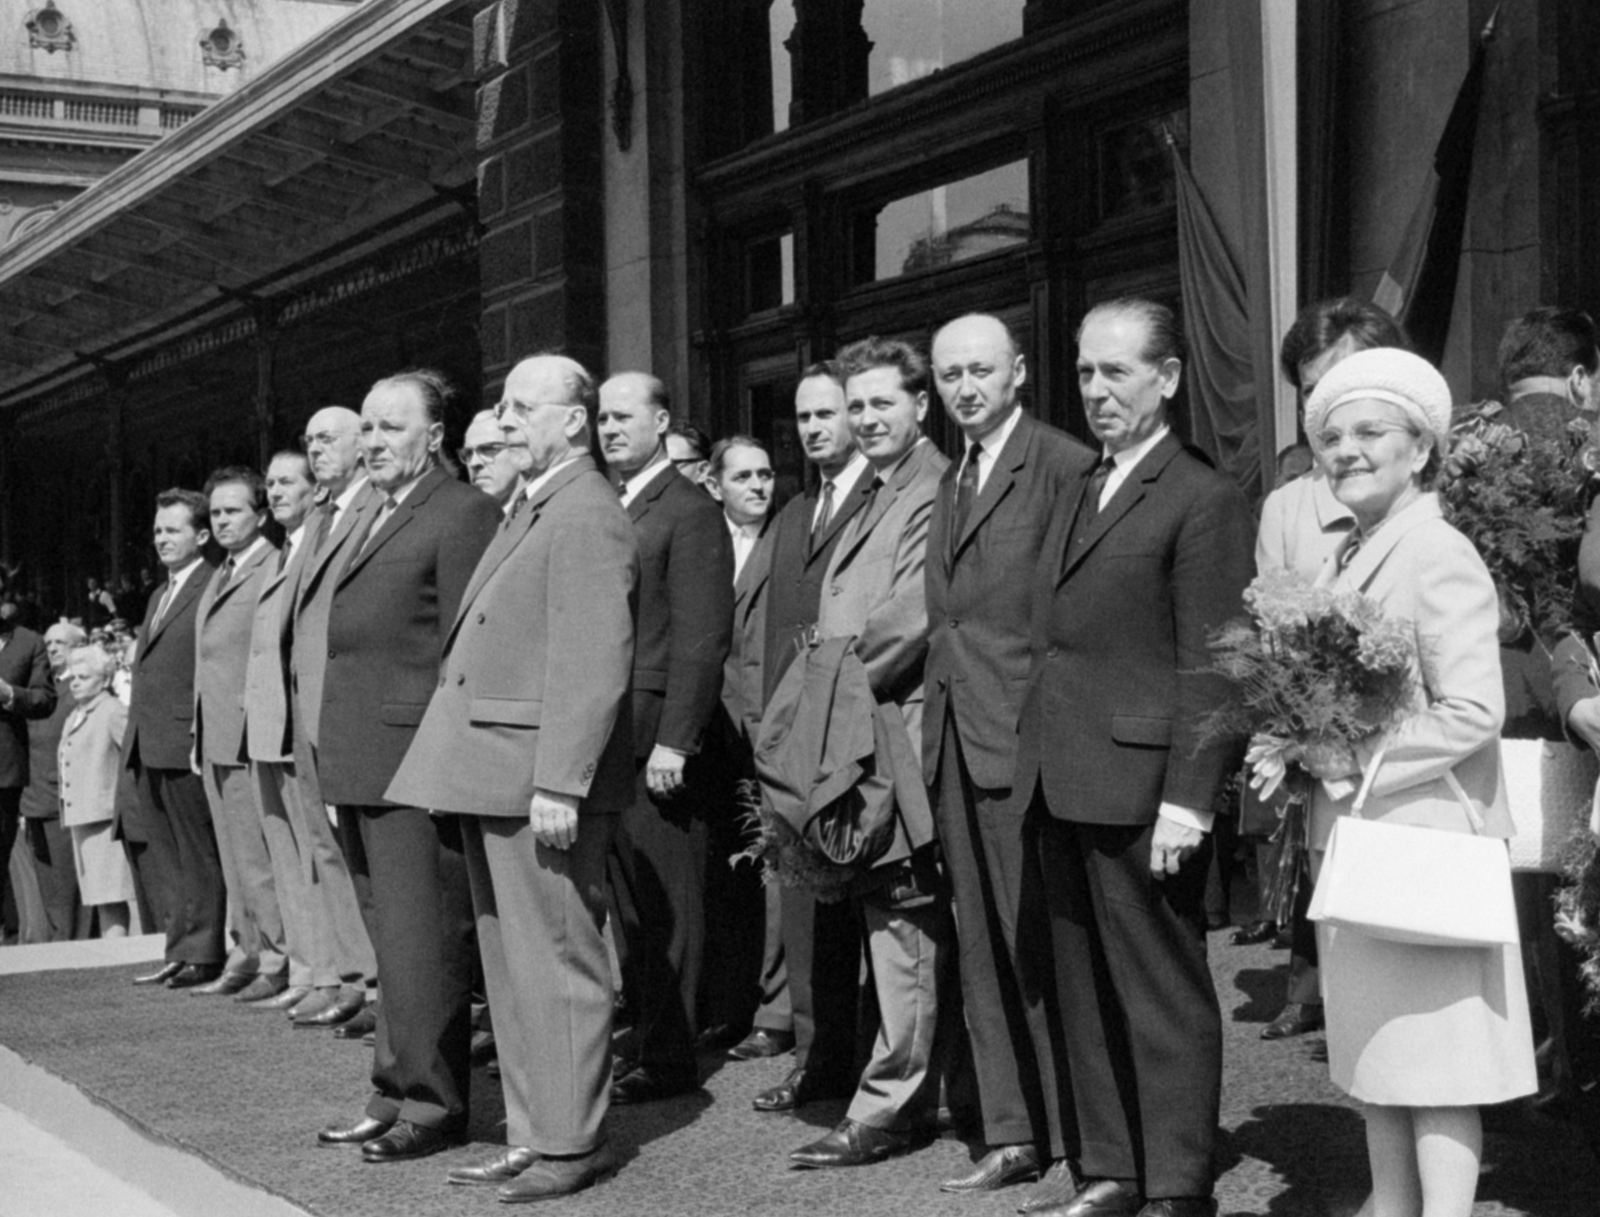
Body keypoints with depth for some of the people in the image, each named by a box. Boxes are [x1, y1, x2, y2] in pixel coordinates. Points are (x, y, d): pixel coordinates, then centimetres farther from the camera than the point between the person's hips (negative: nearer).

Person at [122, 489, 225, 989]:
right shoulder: (160, 595, 21)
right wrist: (134, 736, 15)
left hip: (187, 742, -9)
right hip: (149, 747, 9)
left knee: (198, 854, -1)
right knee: (153, 849, 11)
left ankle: (201, 953, 6)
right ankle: (181, 950, 18)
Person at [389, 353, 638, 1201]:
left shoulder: (587, 514, -13)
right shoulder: (528, 510, 18)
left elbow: (594, 663, -20)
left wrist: (560, 784, -24)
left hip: (541, 780, -10)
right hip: (490, 777, 10)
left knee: (556, 964, -2)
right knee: (511, 965, 14)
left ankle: (572, 1146, 7)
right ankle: (532, 1135, 23)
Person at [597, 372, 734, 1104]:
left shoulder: (689, 513, -6)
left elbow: (701, 638, -12)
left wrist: (673, 740, -17)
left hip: (652, 736, -7)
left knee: (663, 902, -1)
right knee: (622, 900, 9)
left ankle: (668, 1056, 5)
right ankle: (638, 1034, 16)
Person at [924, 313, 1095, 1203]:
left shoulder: (1064, 466, -9)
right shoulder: (953, 480, 18)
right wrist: (935, 704, 9)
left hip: (1026, 738, -8)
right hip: (956, 740, 8)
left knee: (1043, 949, -3)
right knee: (985, 951, 12)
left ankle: (1073, 1144, 6)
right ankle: (1012, 1135, 20)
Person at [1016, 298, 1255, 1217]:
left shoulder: (1204, 500, -8)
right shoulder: (1081, 494, 18)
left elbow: (1209, 665, -13)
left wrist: (1188, 797, -19)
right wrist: (1037, 761, 9)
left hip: (1141, 788, -8)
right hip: (1063, 787, 8)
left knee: (1164, 994, 0)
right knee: (1086, 993, 13)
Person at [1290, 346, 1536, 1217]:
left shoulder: (1440, 557, -14)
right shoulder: (1346, 558, 11)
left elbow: (1472, 714, -20)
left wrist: (1358, 762, -17)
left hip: (1425, 837, -8)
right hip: (1353, 835, 9)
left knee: (1436, 1059, -3)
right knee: (1374, 1046, 17)